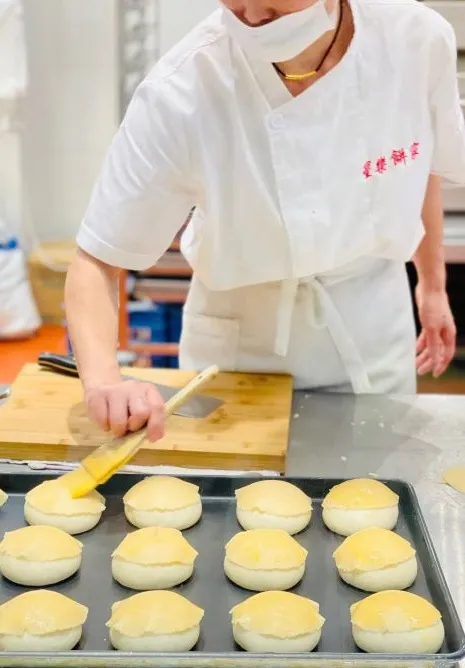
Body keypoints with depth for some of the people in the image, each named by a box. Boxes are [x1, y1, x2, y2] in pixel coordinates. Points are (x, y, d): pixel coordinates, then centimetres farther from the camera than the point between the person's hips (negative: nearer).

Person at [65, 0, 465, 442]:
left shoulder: (417, 39, -19)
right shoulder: (179, 94, -28)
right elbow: (96, 263, -21)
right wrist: (103, 379, -40)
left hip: (372, 331, 2)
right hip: (238, 341, -2)